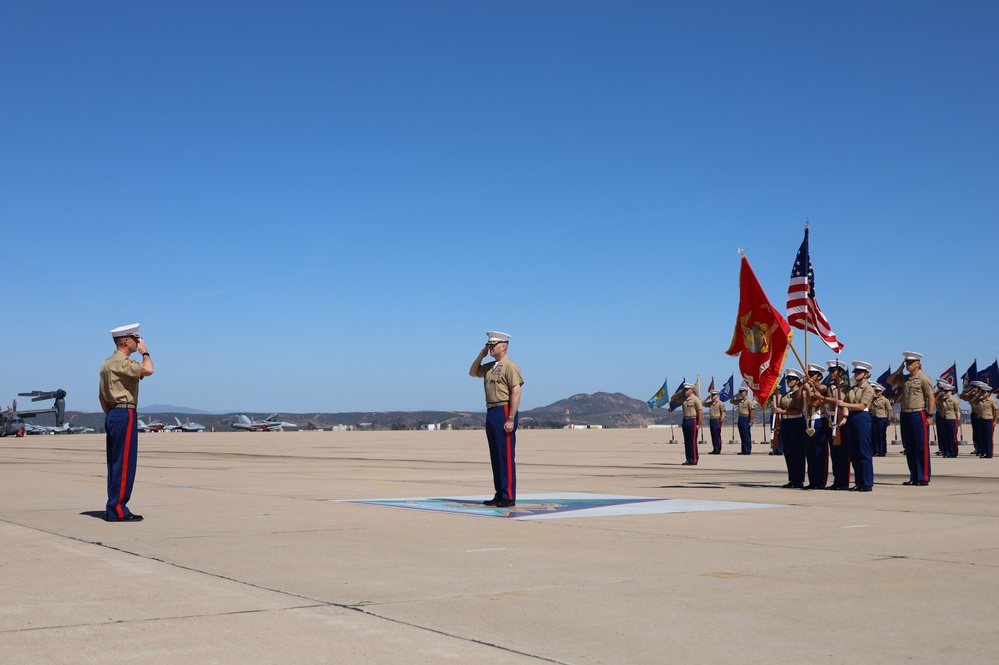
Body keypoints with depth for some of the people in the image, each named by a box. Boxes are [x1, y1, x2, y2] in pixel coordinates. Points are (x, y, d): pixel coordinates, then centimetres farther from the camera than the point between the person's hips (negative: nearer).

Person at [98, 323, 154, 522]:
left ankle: (114, 508, 13)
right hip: (125, 415, -10)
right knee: (124, 463, -8)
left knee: (115, 464, 10)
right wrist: (145, 351, -8)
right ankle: (117, 509, -8)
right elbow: (148, 370, -25)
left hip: (112, 415, 10)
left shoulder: (107, 362, 18)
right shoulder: (121, 361, -12)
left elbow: (102, 395, 21)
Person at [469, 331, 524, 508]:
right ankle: (499, 495, 16)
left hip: (504, 412, -9)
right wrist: (481, 355, 15)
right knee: (495, 456, 11)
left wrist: (511, 419, -22)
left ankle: (509, 497, -5)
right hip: (491, 413, 9)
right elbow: (472, 373, 30)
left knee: (506, 456, -7)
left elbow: (516, 393, -16)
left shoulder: (510, 366, -9)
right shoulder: (489, 367, 17)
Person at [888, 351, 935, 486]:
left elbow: (931, 398, -9)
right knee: (909, 448, 10)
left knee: (922, 448, -3)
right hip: (905, 415, 7)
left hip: (919, 415, -7)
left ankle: (924, 478, 0)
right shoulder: (904, 379, 13)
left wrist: (929, 416, -15)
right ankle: (914, 477, 16)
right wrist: (899, 370, 10)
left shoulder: (924, 379, -6)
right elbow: (889, 381, 24)